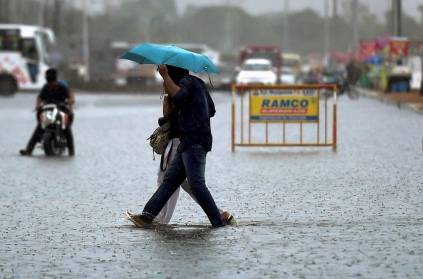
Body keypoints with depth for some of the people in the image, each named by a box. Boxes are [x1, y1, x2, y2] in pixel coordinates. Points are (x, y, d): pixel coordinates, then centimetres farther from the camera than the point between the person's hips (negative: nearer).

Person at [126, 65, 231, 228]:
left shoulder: (186, 81, -6)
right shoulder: (197, 83, 23)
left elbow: (178, 95, -29)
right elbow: (211, 111, 28)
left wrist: (165, 75, -22)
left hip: (195, 142, -10)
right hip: (189, 142, 10)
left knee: (196, 184, -12)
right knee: (170, 179, 7)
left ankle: (218, 220, -11)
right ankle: (148, 215, 5)